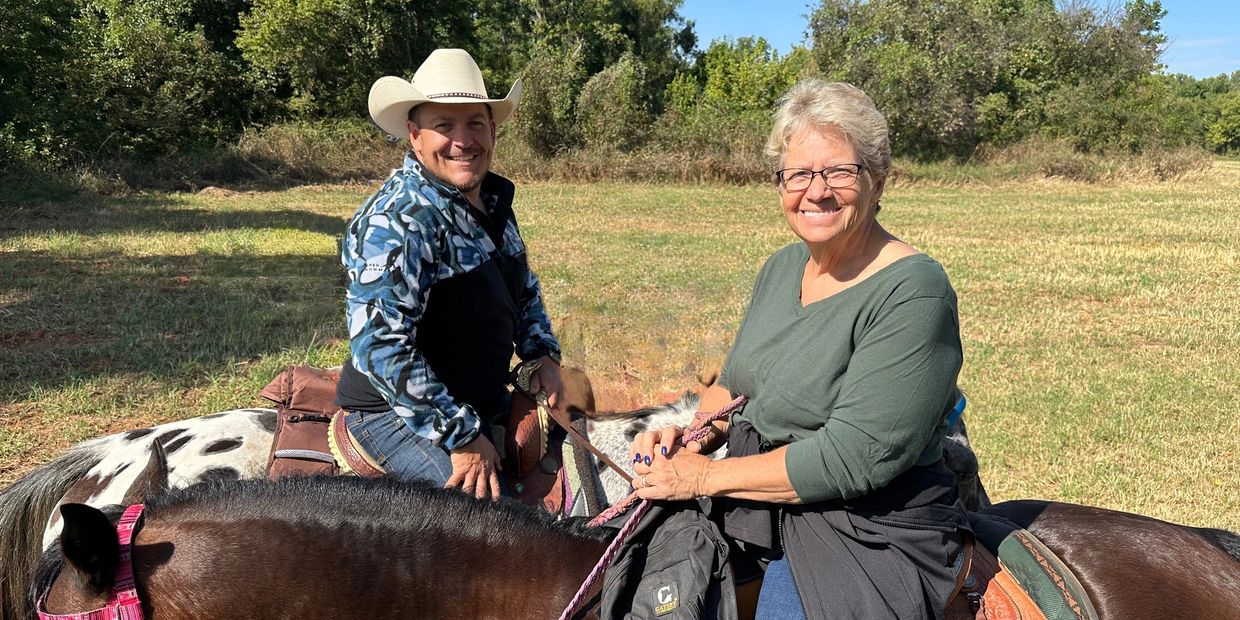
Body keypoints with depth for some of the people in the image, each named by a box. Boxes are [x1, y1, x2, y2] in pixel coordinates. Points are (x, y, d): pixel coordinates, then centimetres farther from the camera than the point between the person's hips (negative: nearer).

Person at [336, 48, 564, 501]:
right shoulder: (396, 221, -24)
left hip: (486, 400, 9)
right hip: (399, 411, -9)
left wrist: (543, 353, 4)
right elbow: (379, 348, -30)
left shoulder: (494, 200, 4)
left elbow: (524, 289, 20)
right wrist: (462, 436, -26)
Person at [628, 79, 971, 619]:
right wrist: (688, 439, -6)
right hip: (757, 502, 7)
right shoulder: (782, 268, 6)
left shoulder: (913, 291, -19)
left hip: (866, 532, -7)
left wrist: (707, 476, -18)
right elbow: (733, 386, 15)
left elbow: (853, 457, -23)